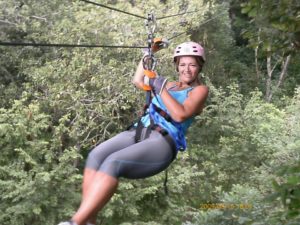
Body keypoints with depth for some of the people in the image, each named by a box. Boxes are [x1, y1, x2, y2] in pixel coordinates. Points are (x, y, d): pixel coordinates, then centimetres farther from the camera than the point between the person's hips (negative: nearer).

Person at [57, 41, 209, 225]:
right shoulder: (170, 85, 29)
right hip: (138, 132, 7)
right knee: (96, 156, -24)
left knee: (113, 162, -33)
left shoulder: (200, 90, 9)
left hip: (163, 142, -6)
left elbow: (180, 115, -9)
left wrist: (161, 89, -7)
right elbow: (138, 81, 41)